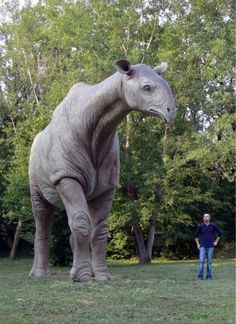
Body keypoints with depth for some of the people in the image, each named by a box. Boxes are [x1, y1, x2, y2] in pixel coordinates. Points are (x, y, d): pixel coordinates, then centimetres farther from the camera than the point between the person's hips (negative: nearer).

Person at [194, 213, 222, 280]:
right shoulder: (200, 226, 0)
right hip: (202, 246, -1)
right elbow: (196, 235, 11)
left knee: (209, 262, 3)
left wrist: (216, 241, 8)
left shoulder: (213, 226, 1)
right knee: (201, 261, -9)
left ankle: (209, 276, 10)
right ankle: (200, 276, -5)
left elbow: (219, 233, 13)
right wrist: (198, 244, 4)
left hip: (210, 247, 1)